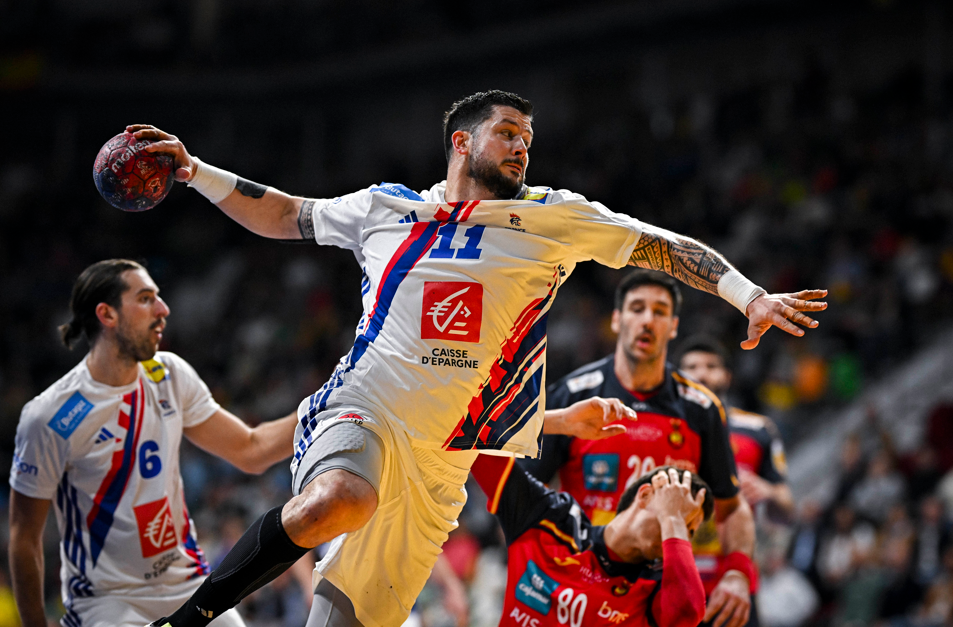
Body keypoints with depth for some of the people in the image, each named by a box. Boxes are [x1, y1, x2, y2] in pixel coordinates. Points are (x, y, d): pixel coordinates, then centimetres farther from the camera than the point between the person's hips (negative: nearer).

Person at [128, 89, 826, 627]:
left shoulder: (554, 218, 8)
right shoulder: (387, 208, 10)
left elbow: (664, 247, 8)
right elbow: (285, 215, 23)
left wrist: (752, 296, -3)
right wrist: (194, 171, 14)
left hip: (438, 466, 2)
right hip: (361, 415, -2)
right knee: (340, 502, -37)